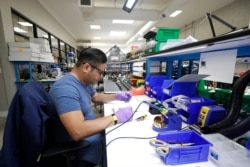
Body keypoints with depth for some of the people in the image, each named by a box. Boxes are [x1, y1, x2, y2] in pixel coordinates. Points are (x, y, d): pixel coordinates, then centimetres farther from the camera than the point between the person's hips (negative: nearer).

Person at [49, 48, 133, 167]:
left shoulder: (84, 82, 1)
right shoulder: (66, 88, -31)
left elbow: (96, 97, 18)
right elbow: (78, 132, -38)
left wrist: (116, 96, 4)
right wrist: (115, 118, -31)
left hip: (91, 132, 9)